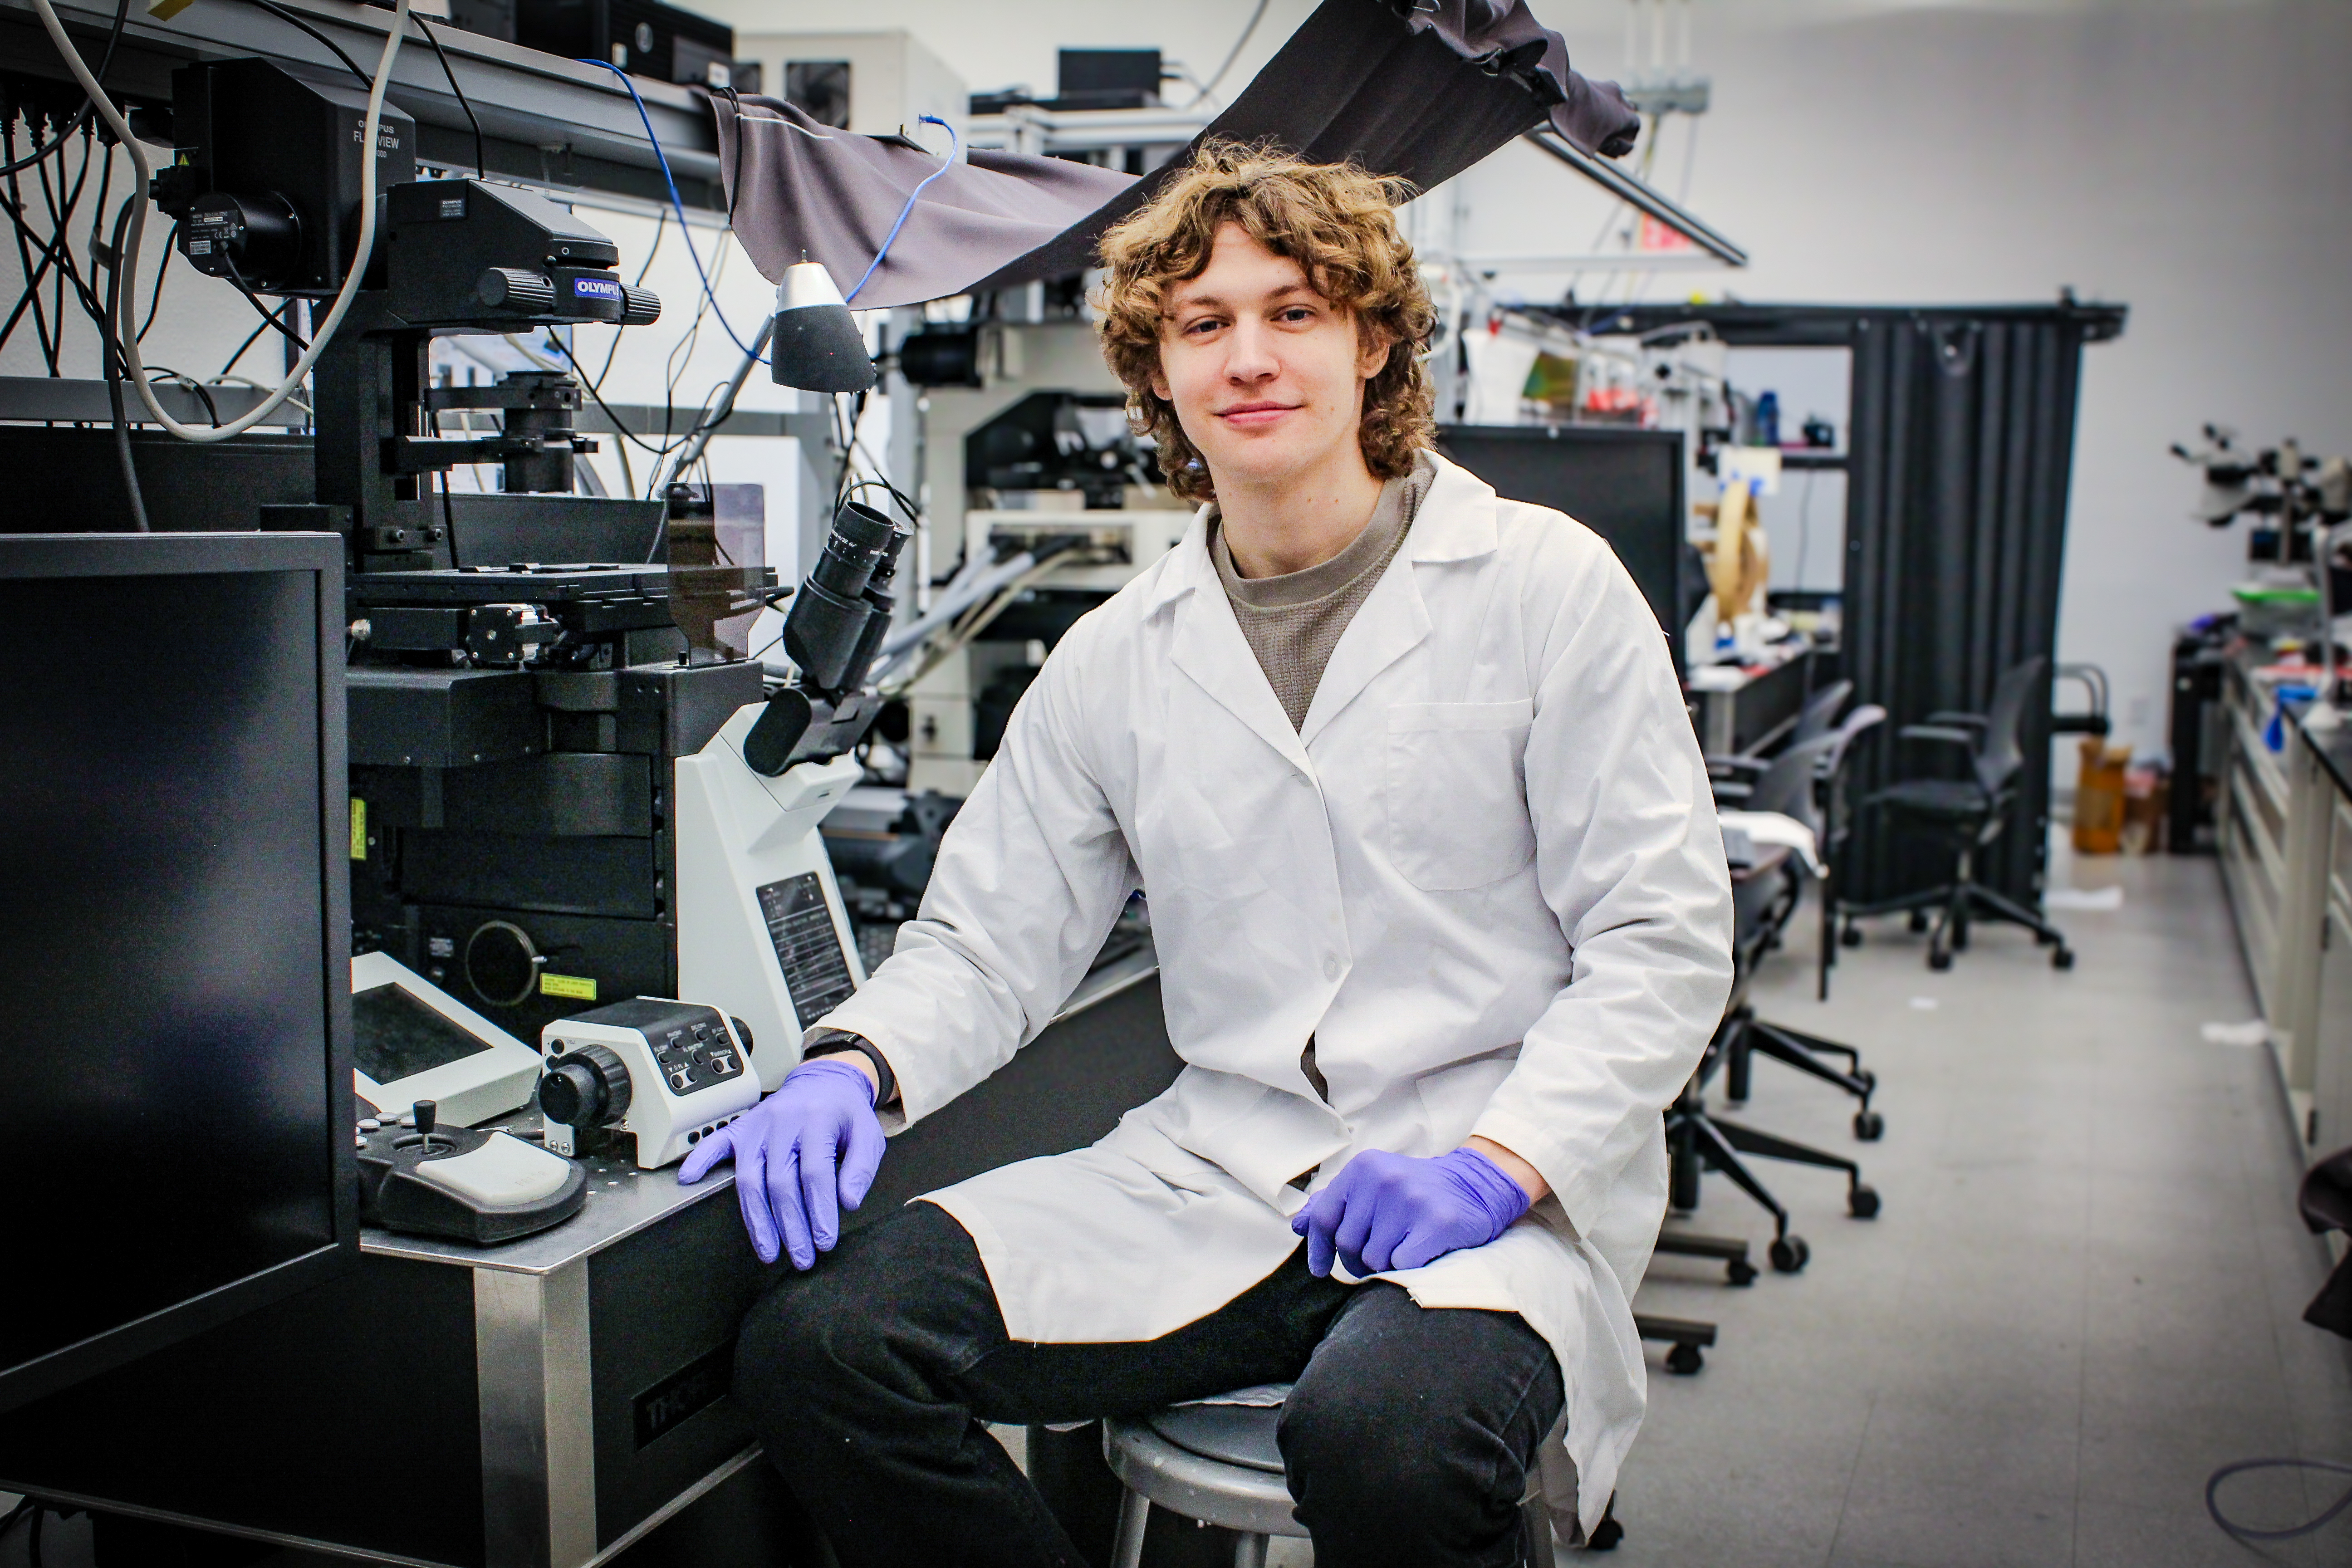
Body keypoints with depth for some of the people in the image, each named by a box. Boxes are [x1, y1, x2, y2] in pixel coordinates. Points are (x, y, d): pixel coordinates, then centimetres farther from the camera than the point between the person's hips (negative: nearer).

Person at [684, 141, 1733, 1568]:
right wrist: (855, 1068, -6)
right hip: (1219, 1172, 4)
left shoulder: (1548, 586, 0)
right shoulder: (1118, 659, 12)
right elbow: (990, 941, 15)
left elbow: (1664, 941, -4)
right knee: (818, 1340, -16)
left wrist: (1495, 1166, -18)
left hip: (1508, 1198, -3)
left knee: (1380, 1433, -37)